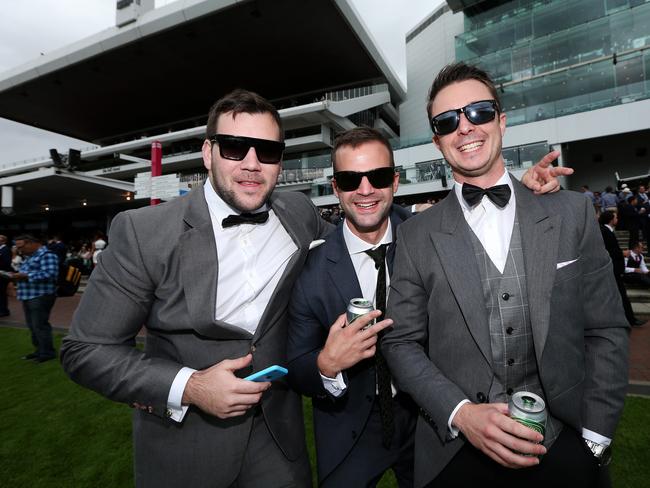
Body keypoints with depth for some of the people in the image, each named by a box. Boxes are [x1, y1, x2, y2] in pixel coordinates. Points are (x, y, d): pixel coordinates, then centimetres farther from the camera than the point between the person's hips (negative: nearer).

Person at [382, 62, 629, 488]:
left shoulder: (572, 213, -1)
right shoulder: (416, 236, -5)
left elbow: (607, 330, 1)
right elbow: (401, 342, -4)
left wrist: (594, 437, -4)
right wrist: (461, 413, -15)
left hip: (566, 449, 2)